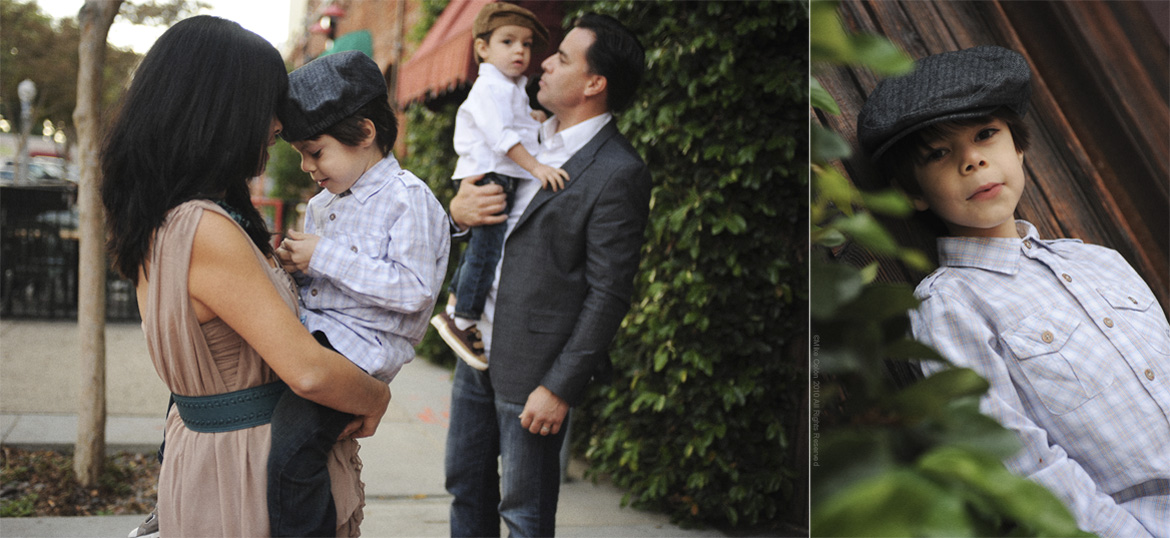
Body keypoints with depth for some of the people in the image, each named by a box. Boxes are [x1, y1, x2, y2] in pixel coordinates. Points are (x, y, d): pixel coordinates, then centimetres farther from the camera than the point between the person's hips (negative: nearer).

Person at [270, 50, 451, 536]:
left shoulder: (408, 199, -8)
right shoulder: (321, 205, 20)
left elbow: (413, 290, -18)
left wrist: (325, 257, -16)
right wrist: (293, 266, 8)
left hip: (358, 345, -9)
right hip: (303, 332, 9)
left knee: (289, 447, -32)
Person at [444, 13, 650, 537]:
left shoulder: (618, 173, -16)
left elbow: (608, 294, -18)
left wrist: (559, 387, -19)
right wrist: (459, 209, -7)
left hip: (531, 367, -8)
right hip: (478, 349, 8)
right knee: (466, 486, 19)